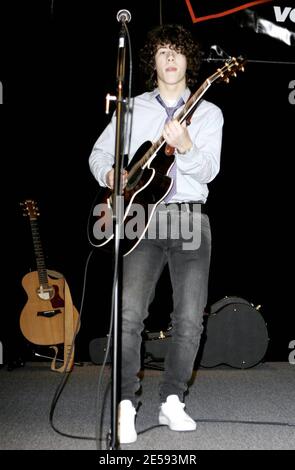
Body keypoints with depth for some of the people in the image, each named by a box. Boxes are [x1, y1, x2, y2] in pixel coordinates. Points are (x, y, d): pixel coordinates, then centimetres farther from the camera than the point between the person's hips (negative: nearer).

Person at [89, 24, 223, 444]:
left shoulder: (208, 113, 10)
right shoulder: (132, 109, 14)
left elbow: (208, 171, -3)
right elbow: (99, 152, 15)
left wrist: (185, 146, -23)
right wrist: (110, 174, -7)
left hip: (190, 218, 1)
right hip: (142, 218, 0)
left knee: (189, 320, -1)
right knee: (129, 315, -12)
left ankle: (172, 402, 13)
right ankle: (126, 405, -2)